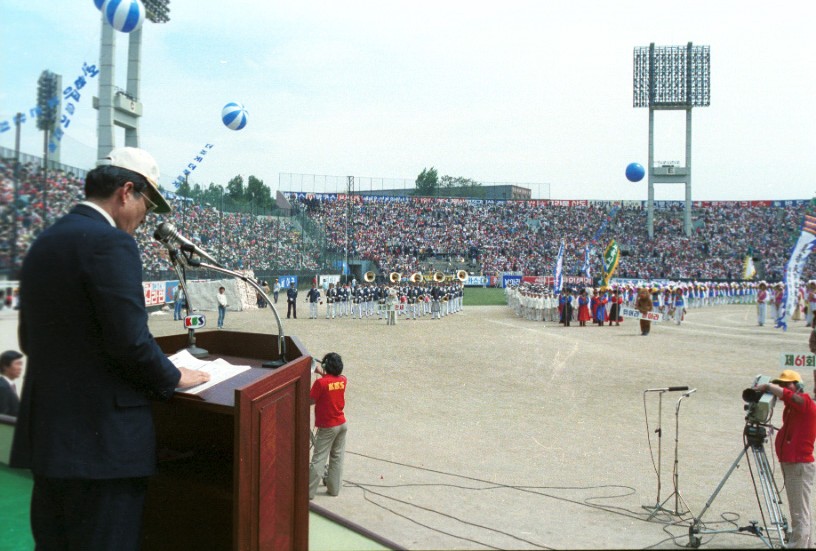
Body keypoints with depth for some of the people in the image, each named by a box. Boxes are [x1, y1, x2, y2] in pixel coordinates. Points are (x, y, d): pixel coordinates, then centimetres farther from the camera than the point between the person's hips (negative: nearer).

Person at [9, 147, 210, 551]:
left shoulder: (41, 246, 13)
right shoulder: (111, 244, -14)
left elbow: (29, 341, 18)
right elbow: (130, 341, -19)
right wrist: (174, 378, -3)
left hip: (44, 435, 9)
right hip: (103, 439, -9)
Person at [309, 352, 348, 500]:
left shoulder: (321, 383, -20)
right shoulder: (343, 380, -1)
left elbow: (310, 401, -14)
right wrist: (322, 373, 26)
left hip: (327, 427, -6)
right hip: (342, 424, 6)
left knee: (318, 460, -2)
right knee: (337, 457, 15)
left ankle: (309, 492, 1)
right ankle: (334, 488, 22)